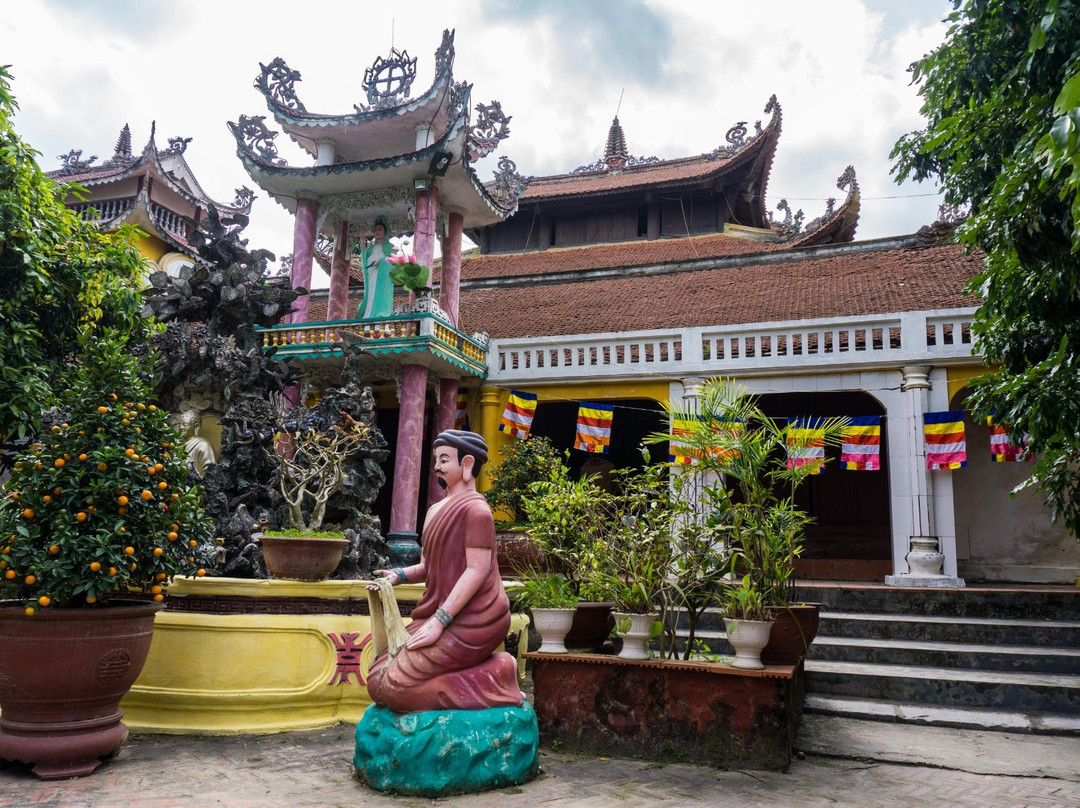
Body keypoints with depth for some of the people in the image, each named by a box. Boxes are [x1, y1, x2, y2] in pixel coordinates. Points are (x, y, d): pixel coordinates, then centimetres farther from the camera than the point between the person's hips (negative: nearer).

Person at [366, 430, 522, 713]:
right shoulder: (436, 510, 16)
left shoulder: (475, 509, -13)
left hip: (468, 623, -10)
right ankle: (489, 671, 9)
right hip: (447, 617, 10)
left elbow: (477, 570, -20)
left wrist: (438, 621, -23)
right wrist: (398, 575, -2)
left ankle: (495, 679, -5)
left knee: (389, 685, -15)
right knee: (383, 670, 9)